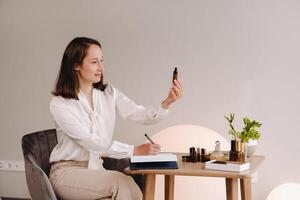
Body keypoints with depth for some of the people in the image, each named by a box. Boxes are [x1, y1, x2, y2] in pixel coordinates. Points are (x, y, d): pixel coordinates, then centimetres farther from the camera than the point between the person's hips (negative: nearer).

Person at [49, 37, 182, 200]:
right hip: (67, 172, -4)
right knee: (122, 182, -26)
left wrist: (166, 103, -28)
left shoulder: (109, 93, 3)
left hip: (96, 169, 4)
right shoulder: (59, 104, -13)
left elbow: (143, 116, -9)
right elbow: (91, 142, -17)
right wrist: (135, 150, -18)